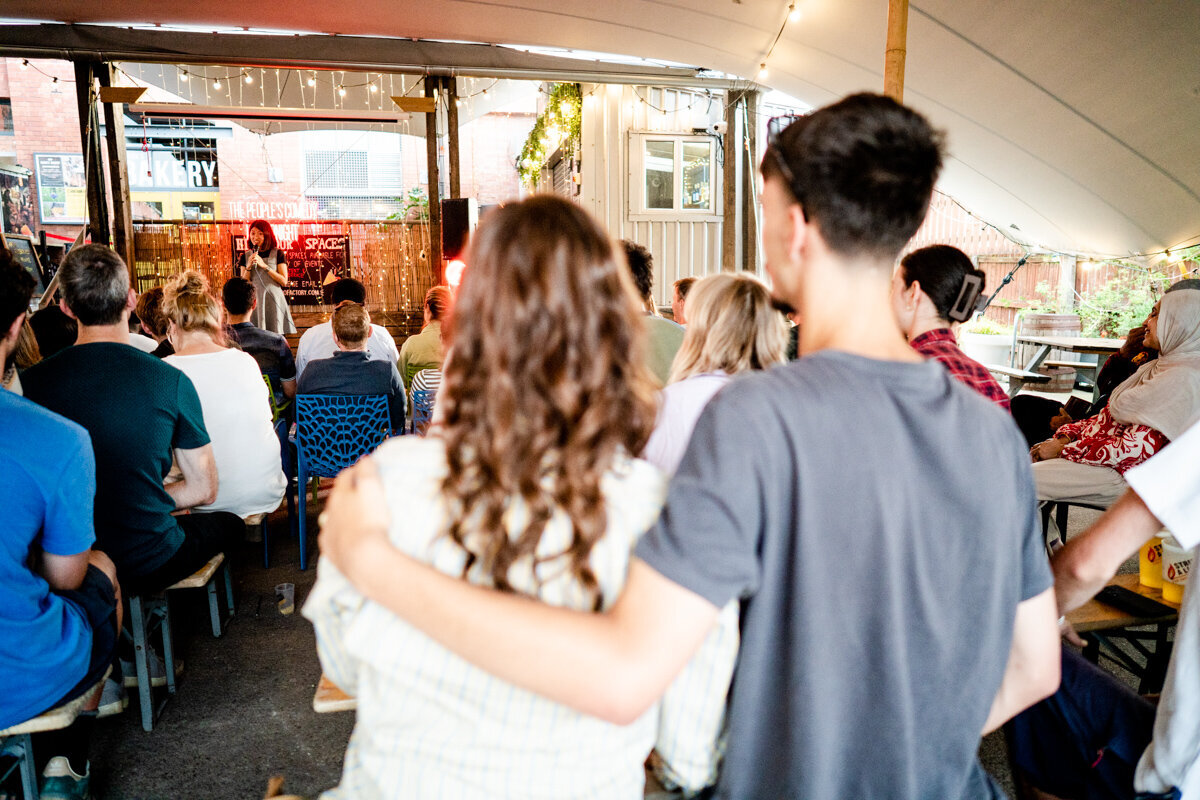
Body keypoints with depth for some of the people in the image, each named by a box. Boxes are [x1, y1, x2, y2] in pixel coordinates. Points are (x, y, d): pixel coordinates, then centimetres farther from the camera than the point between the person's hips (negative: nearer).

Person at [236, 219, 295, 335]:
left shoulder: (277, 254, 4)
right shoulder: (246, 256, 11)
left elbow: (284, 281, -4)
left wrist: (264, 266, -10)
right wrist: (249, 266, -6)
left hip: (274, 301, -2)